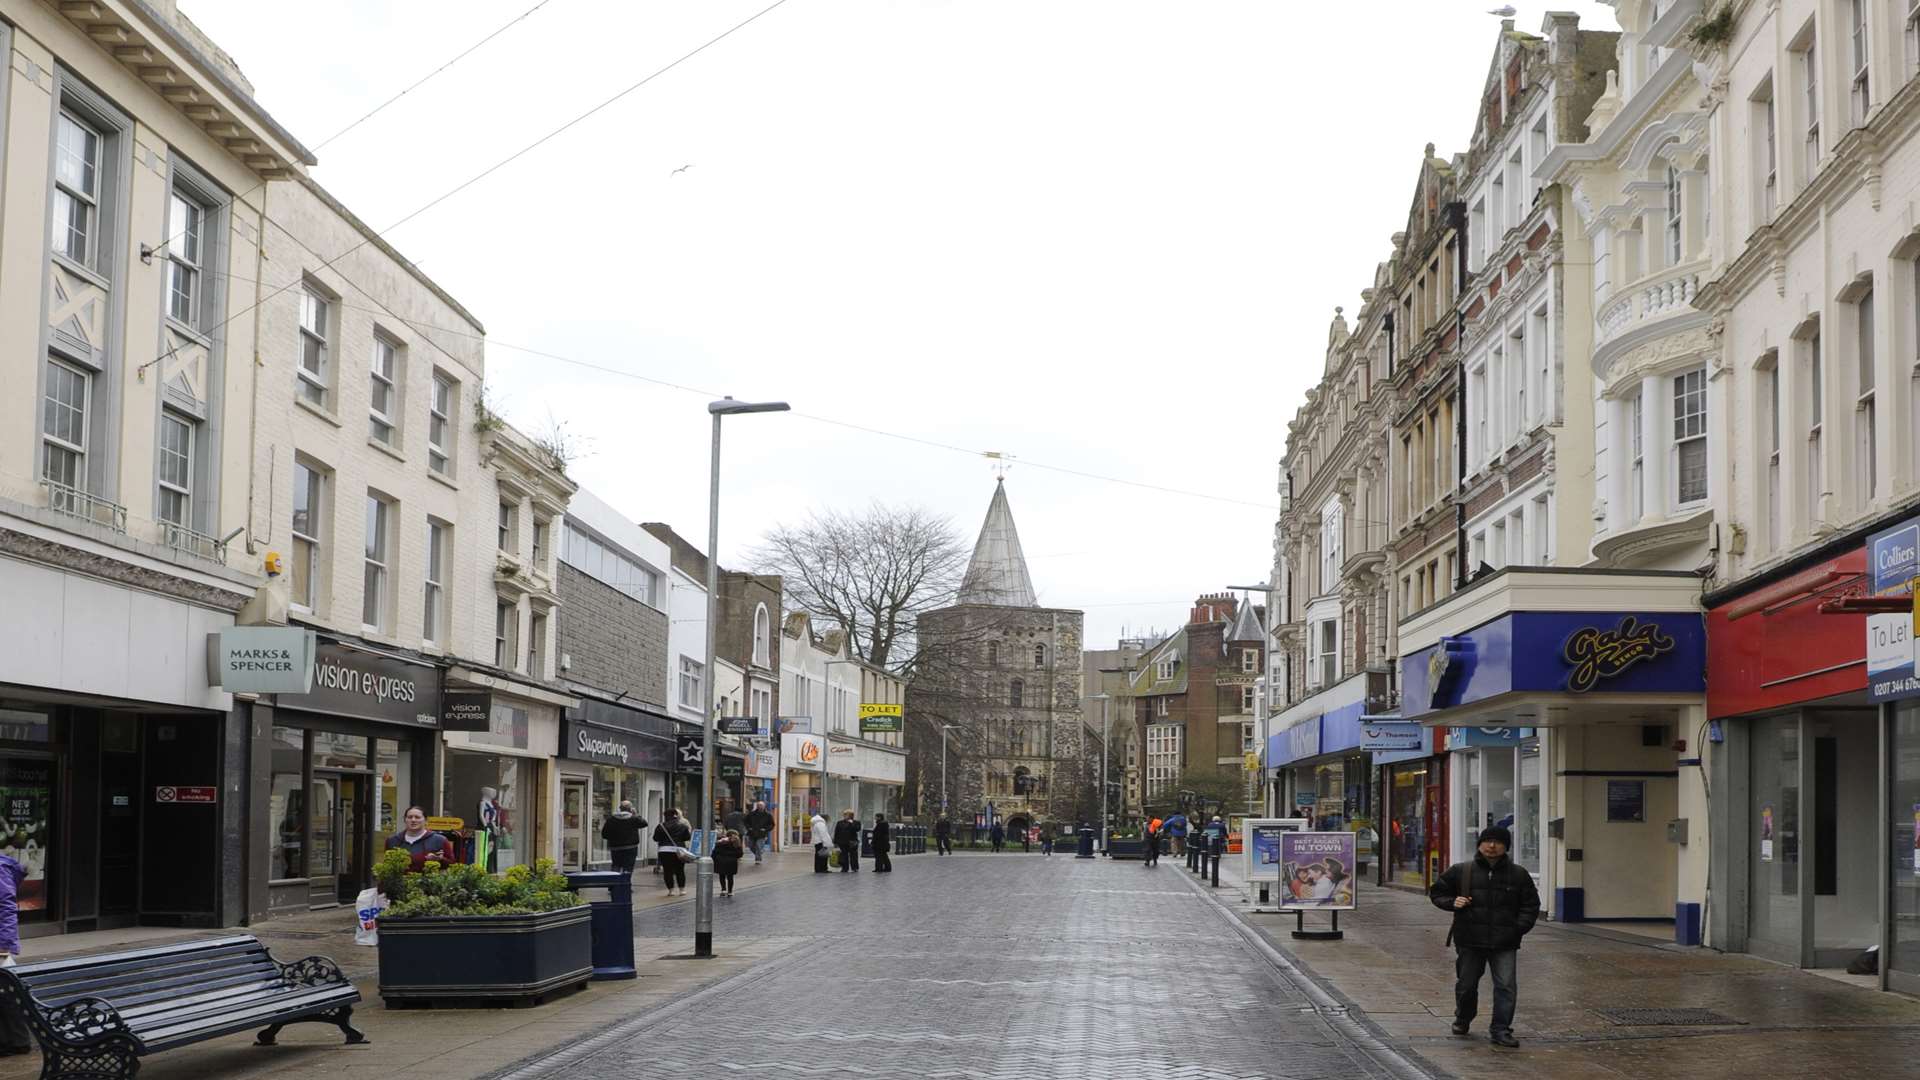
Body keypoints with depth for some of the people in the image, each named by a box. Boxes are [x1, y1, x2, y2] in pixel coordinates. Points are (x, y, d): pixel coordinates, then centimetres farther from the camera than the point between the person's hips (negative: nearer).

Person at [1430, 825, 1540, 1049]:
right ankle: (1463, 1019, 37)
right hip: (1470, 940, 0)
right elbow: (1437, 892, 11)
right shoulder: (1461, 872, 1)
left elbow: (1530, 904, 10)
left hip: (1504, 942, 0)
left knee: (1506, 986, -7)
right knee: (1466, 984, 12)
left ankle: (1500, 1029, 1)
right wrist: (1452, 903, -9)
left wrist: (1519, 927, -4)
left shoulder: (1518, 874, 4)